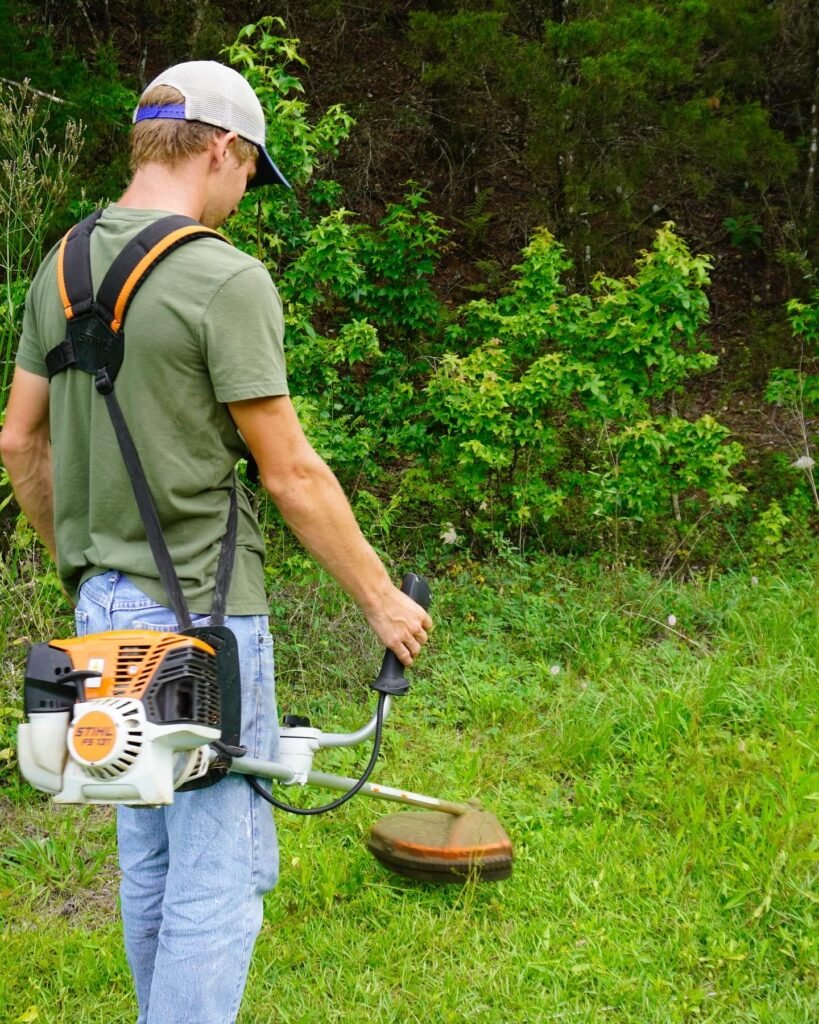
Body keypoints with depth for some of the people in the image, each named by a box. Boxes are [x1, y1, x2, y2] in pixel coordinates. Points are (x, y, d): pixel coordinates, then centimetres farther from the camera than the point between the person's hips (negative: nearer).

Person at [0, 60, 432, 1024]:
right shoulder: (226, 278, -17)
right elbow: (291, 474, -16)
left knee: (150, 854, 21)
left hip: (105, 603, 9)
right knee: (221, 869, 1)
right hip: (199, 613, -9)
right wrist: (381, 599, -6)